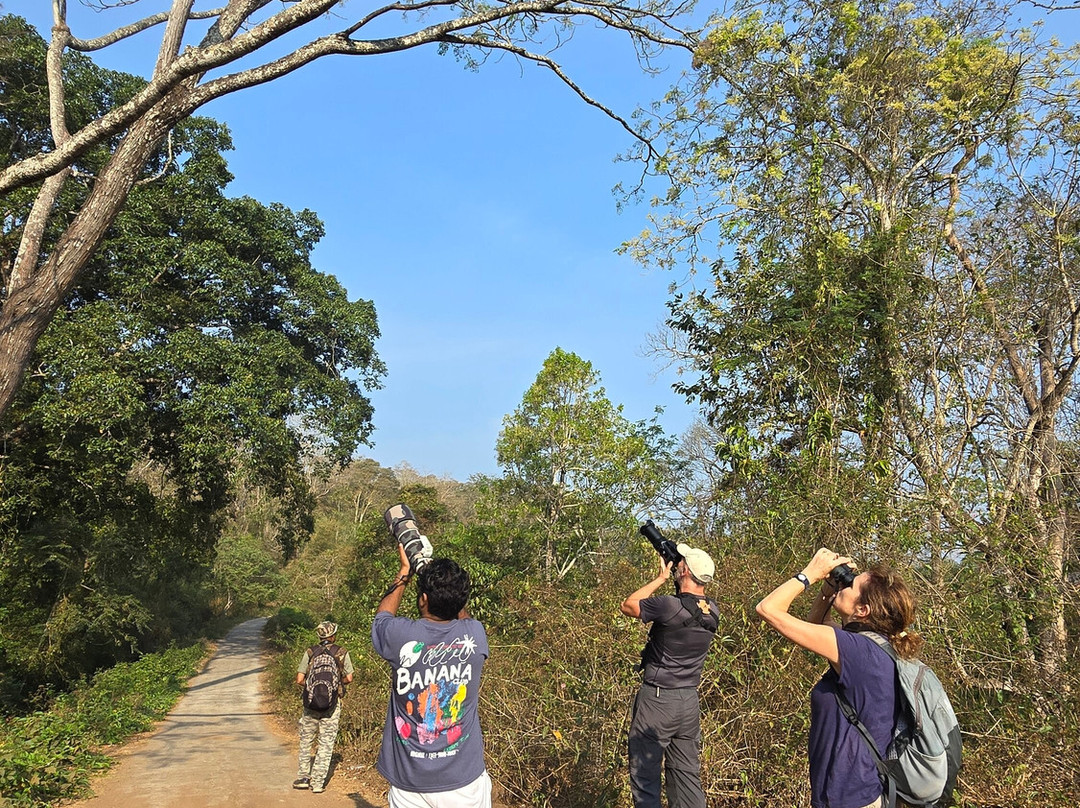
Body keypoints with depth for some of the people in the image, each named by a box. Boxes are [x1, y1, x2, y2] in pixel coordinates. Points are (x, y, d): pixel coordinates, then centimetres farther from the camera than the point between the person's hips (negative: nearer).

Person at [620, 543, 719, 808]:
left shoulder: (669, 606, -22)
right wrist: (668, 578, 9)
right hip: (690, 701, 7)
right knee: (687, 774, 15)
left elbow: (627, 606, -6)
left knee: (645, 775, 5)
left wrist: (660, 578, -2)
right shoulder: (712, 610, -2)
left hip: (657, 699, -6)